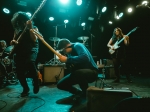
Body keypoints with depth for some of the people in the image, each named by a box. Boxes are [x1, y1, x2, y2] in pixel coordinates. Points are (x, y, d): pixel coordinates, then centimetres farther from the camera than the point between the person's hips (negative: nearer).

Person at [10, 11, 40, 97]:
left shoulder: (34, 28, 3)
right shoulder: (17, 30, 15)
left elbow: (34, 39, -14)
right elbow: (14, 41, 19)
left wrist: (30, 28, -20)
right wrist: (13, 42, -4)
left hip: (31, 50, -5)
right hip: (20, 52, 5)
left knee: (30, 62, -34)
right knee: (19, 73, -2)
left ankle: (36, 82, -9)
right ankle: (26, 89, 22)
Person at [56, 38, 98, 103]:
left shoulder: (77, 46, -19)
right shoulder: (68, 52, 2)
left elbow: (85, 58, -39)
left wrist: (67, 59, -39)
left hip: (91, 72, -7)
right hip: (78, 73, 8)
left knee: (77, 73, -40)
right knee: (60, 85, 1)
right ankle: (80, 94, 17)